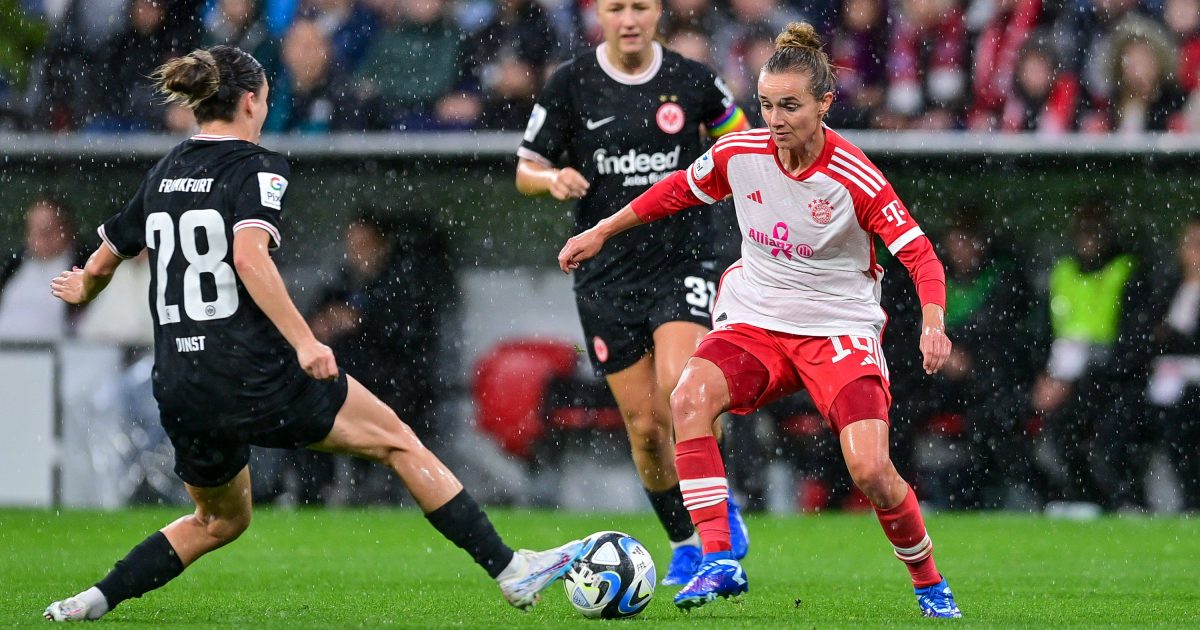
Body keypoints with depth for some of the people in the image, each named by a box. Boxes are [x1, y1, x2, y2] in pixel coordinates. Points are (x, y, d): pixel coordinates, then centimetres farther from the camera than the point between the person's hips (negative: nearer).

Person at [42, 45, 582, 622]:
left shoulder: (162, 175, 14)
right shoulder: (255, 167, -5)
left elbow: (102, 263, 22)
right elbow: (249, 254, -23)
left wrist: (82, 289, 45)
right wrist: (303, 341, -26)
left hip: (179, 394, 6)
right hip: (256, 375, -6)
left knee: (220, 521, 27)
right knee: (399, 442, 8)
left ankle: (92, 600, 15)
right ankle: (510, 571, 6)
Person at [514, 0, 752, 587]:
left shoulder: (692, 81, 1)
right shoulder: (569, 85, 0)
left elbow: (737, 132, 21)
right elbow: (525, 170, 4)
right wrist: (553, 178, -17)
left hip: (683, 259, -1)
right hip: (607, 272, 1)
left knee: (678, 387, -25)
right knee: (644, 424, 1)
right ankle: (685, 542, 19)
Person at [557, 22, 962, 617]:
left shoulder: (855, 179, -17)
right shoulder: (739, 153, -6)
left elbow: (920, 256, -16)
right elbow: (678, 189, 14)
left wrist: (932, 326, -33)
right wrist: (600, 232, 19)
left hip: (840, 330, -3)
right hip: (755, 320, 3)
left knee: (870, 471, -19)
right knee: (689, 396, -28)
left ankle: (929, 584, 9)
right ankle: (718, 561, -28)